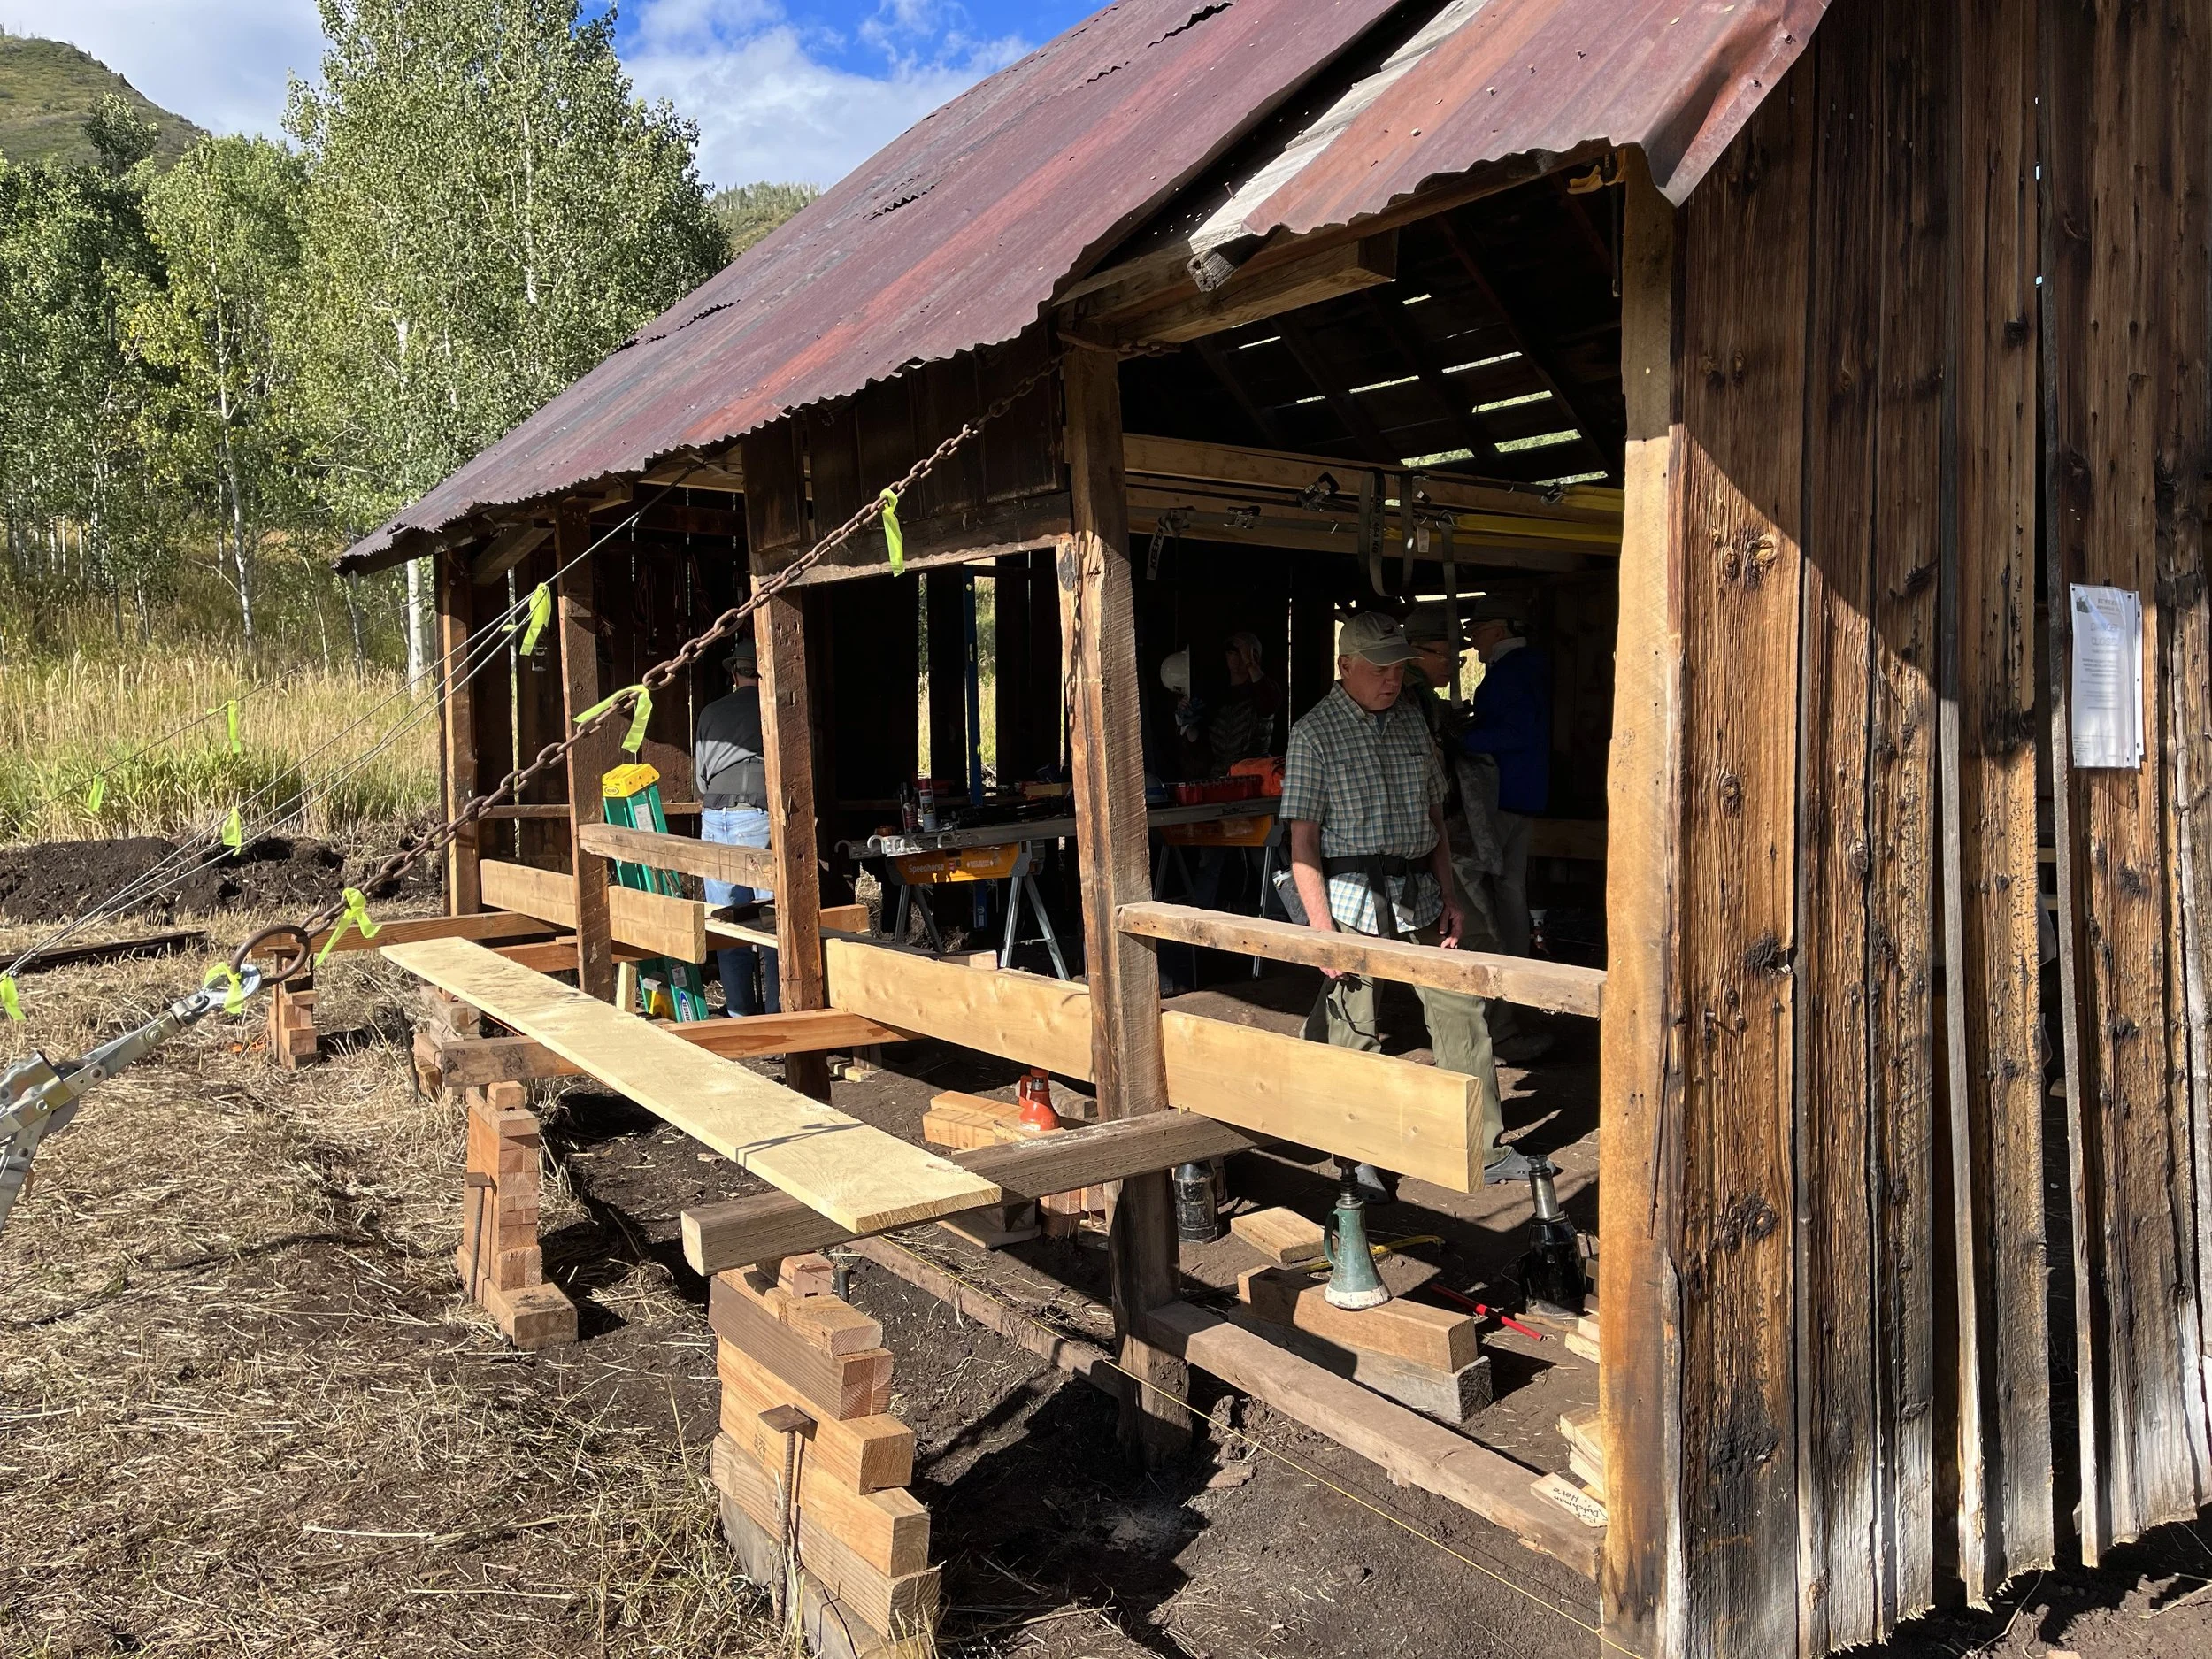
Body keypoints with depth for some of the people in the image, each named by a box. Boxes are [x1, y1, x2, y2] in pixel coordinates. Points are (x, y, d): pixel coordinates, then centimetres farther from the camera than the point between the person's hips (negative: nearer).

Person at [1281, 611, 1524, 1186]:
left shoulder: (1411, 721, 12)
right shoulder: (1314, 733, -6)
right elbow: (1303, 843, -10)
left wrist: (1448, 898, 12)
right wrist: (1322, 930, -15)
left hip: (1419, 894, 5)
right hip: (1352, 896, -5)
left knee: (1461, 1012, 6)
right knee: (1352, 1030, 1)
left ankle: (1487, 1149, 16)